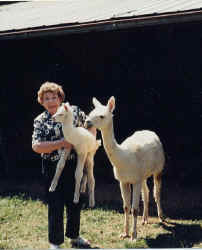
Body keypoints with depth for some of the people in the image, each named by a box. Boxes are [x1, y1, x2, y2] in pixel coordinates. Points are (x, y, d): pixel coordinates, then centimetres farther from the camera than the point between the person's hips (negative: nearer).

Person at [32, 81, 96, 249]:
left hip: (75, 166, 4)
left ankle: (74, 236, 36)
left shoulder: (74, 111, 3)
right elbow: (36, 146, -16)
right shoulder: (40, 121, -4)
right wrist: (61, 143, -21)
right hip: (53, 169, -3)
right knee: (56, 207, 2)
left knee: (76, 203, 16)